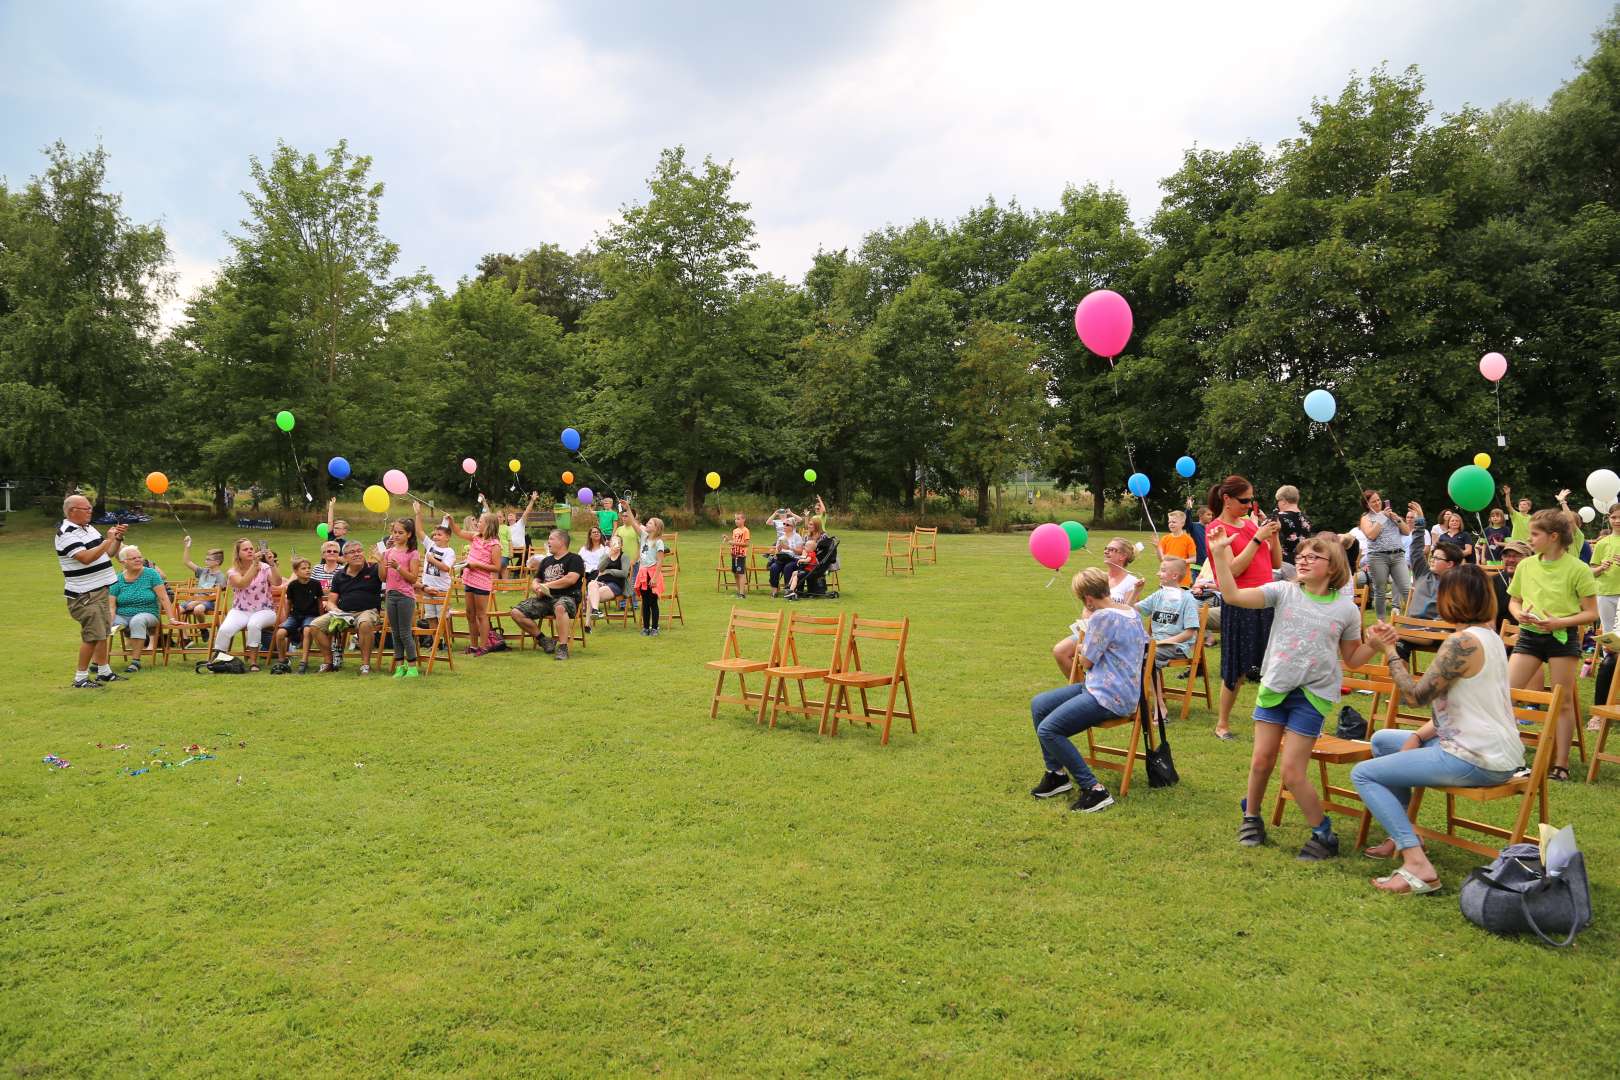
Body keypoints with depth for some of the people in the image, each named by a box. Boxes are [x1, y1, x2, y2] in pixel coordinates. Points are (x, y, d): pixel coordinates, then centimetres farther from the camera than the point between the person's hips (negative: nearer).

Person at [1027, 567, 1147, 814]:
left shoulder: (1104, 617, -20)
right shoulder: (1129, 610, 10)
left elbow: (1086, 662, -11)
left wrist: (1087, 623, 2)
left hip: (1109, 697, -11)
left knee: (1047, 729, -19)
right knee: (1039, 705, 12)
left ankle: (1094, 790, -13)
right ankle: (1056, 773, 17)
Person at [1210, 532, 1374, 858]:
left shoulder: (1346, 609, -2)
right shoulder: (1284, 592, -4)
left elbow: (1353, 659, 8)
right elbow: (1232, 596, -17)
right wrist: (1219, 555, -26)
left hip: (1313, 695, -2)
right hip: (1274, 686, 2)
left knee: (1292, 772, -5)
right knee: (1261, 760, 7)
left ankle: (1324, 834, 16)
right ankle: (1251, 817, 32)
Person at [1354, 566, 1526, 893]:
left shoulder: (1462, 642, -20)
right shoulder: (1490, 636, 11)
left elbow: (1417, 695, -16)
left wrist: (1389, 650, -8)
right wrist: (1418, 736, 5)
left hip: (1477, 761, -10)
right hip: (1496, 752, 10)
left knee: (1362, 774, -9)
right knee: (1382, 739, 24)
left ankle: (1417, 865, -17)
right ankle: (1401, 837, 26)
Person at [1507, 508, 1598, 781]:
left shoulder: (1578, 569, -8)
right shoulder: (1526, 566, 3)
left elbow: (1591, 613, -6)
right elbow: (1513, 600, 15)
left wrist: (1559, 622, -21)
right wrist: (1518, 613, -7)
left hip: (1562, 638, -3)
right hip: (1529, 635, 3)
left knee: (1564, 702, 5)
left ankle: (1561, 764, 13)